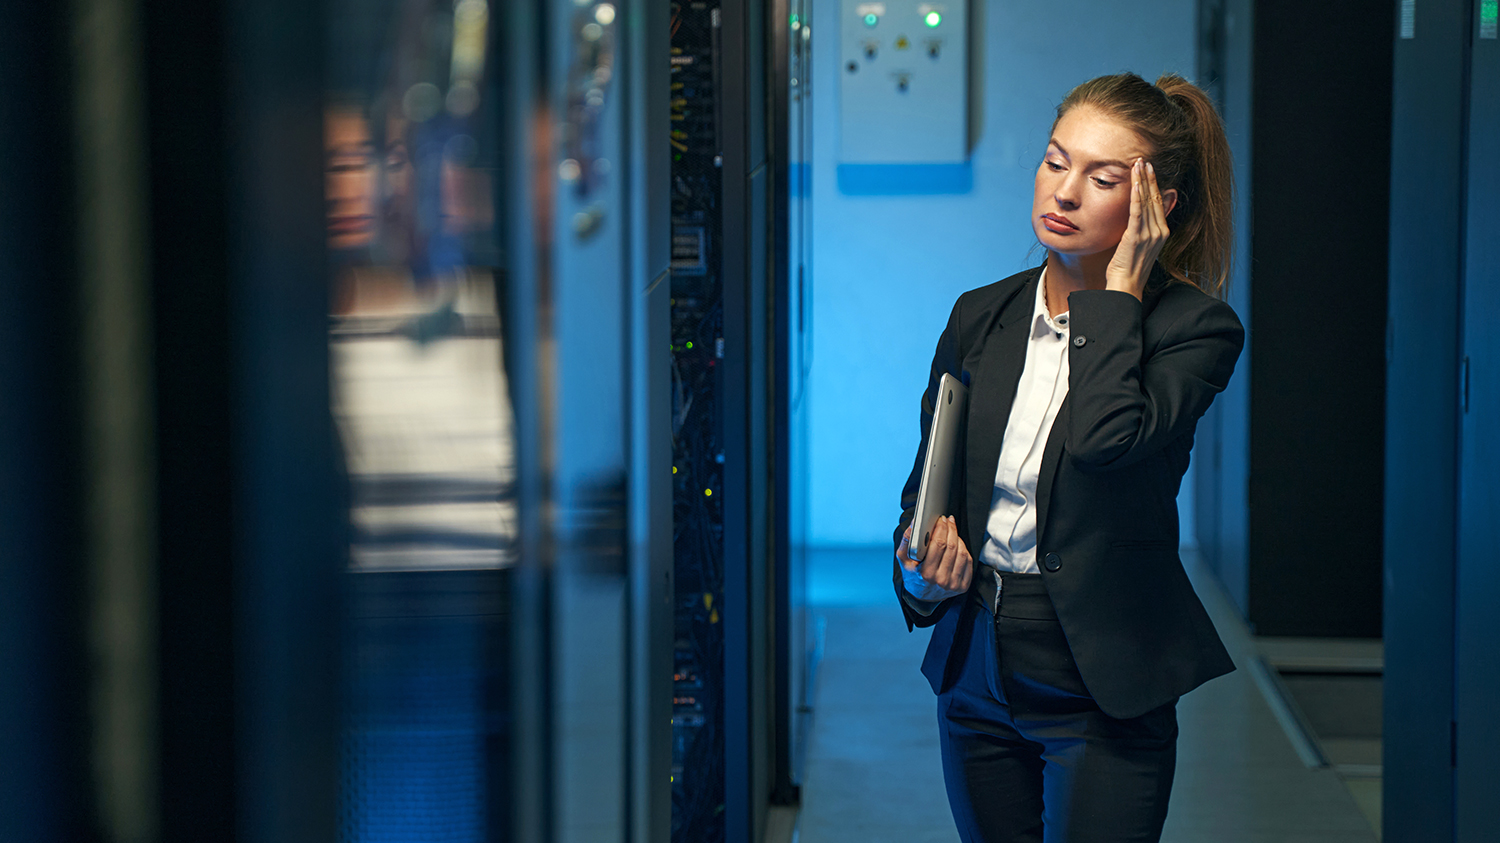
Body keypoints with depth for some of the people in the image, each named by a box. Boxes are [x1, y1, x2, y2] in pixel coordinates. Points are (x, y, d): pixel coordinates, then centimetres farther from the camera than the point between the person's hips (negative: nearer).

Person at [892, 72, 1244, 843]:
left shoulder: (1194, 328, -10)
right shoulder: (980, 317, 5)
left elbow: (1106, 441, -29)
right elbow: (926, 483, 12)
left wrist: (1118, 291, -18)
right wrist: (920, 572, -9)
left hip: (1100, 693, -5)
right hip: (975, 674, 5)